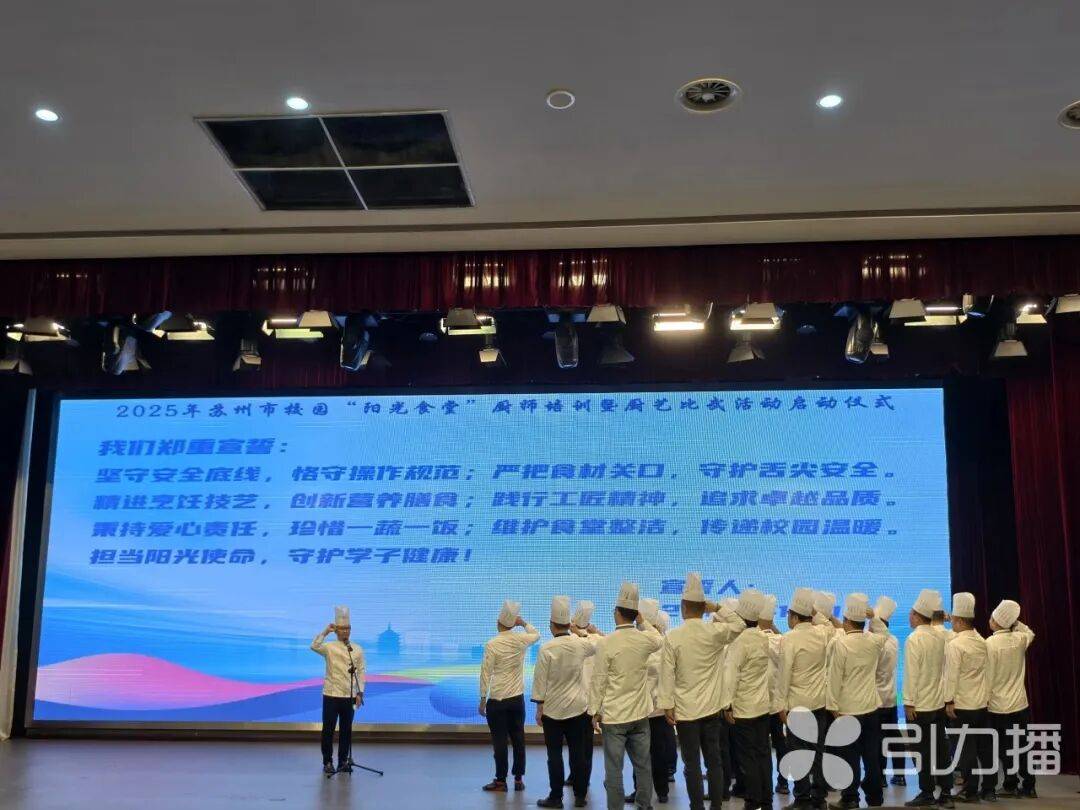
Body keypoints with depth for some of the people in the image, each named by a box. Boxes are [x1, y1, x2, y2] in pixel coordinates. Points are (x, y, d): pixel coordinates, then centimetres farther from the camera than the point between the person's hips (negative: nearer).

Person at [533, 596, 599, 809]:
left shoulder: (547, 649, -13)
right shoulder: (580, 644, -3)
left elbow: (540, 680, -9)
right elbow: (595, 646, 21)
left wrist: (539, 707, -1)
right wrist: (580, 632, 29)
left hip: (553, 709, -3)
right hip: (578, 707, 3)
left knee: (555, 754, 4)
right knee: (578, 753, 9)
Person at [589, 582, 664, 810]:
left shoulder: (608, 642, -13)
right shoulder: (645, 639, -2)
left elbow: (599, 680, -10)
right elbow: (659, 641, 23)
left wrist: (595, 711, -2)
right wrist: (643, 622, 21)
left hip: (613, 716, -4)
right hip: (640, 714, 4)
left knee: (614, 768, 2)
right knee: (643, 764, 13)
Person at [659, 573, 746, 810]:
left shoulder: (673, 637, -10)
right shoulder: (715, 632, -6)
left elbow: (668, 674, -9)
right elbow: (740, 625, 12)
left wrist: (667, 705, -3)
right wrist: (717, 608, 6)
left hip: (685, 710, -2)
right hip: (711, 708, 2)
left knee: (692, 764, 4)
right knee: (714, 760, 11)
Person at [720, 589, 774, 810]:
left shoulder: (740, 640, -19)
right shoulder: (765, 638, 1)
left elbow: (730, 674, -21)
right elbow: (770, 670, 10)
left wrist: (726, 705, -16)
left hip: (743, 709, -6)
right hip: (763, 706, 6)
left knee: (748, 757, 3)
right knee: (763, 753, 12)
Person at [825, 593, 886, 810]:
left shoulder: (841, 643, -15)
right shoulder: (875, 641, 0)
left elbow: (835, 677, -13)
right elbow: (885, 635, 27)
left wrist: (833, 706, -7)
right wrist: (874, 617, 20)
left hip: (848, 708, -5)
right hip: (871, 707, 5)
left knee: (850, 756, 2)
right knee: (872, 754, 12)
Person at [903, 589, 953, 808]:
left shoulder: (914, 640, -16)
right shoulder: (940, 636, 3)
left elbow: (911, 674, -17)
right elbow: (943, 667, 8)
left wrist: (909, 703, -12)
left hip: (920, 705, -6)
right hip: (939, 702, 6)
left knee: (923, 750, 1)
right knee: (941, 748, 10)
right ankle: (945, 792, 15)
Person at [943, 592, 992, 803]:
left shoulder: (954, 645, -15)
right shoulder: (982, 641, 5)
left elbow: (952, 675, -16)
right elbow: (984, 671, 12)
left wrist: (949, 701, -10)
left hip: (963, 705, -6)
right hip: (983, 702, 7)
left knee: (966, 748, 0)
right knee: (984, 746, 11)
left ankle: (970, 790, 4)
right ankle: (988, 787, 17)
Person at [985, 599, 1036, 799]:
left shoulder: (990, 644, -16)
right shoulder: (1020, 639, -3)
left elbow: (988, 676, -14)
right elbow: (1030, 633, 23)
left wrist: (985, 699, -5)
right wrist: (1015, 621, 11)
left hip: (998, 705, -4)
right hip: (1020, 703, 4)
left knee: (1005, 747, 6)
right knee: (1021, 745, 11)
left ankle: (1010, 785, 12)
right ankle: (1028, 786, 15)